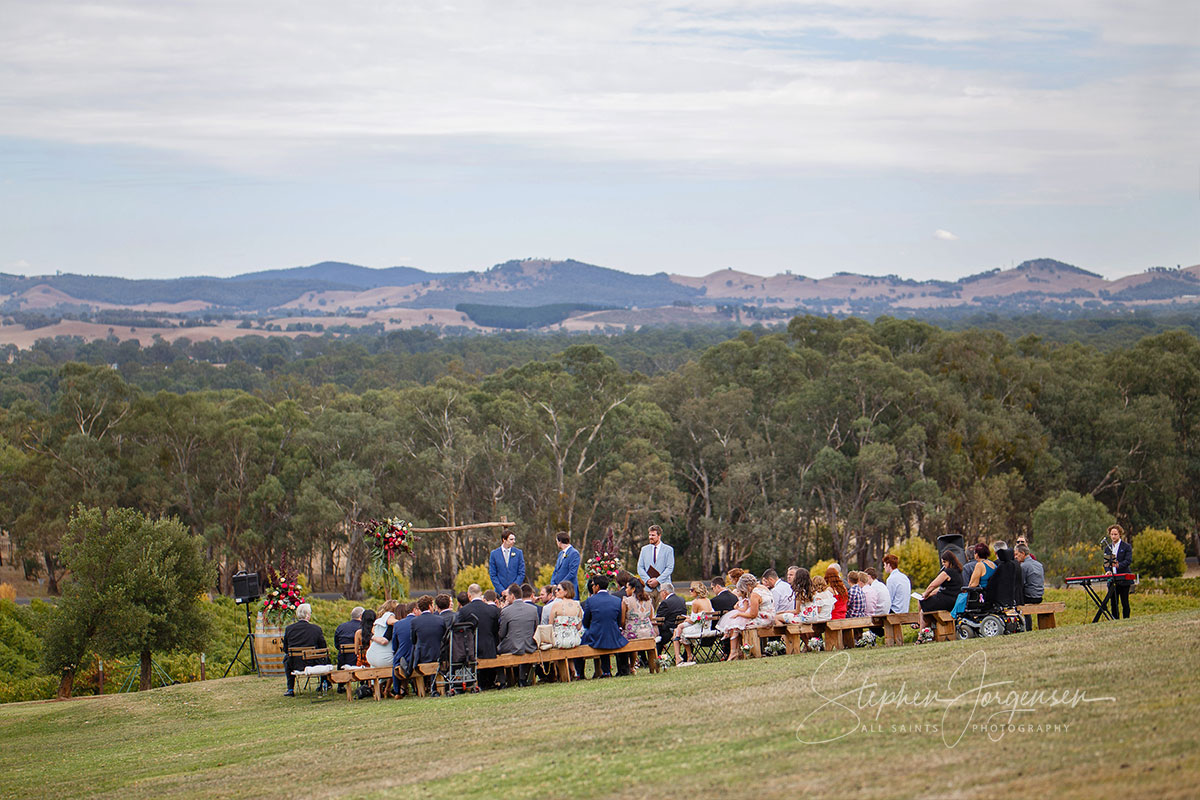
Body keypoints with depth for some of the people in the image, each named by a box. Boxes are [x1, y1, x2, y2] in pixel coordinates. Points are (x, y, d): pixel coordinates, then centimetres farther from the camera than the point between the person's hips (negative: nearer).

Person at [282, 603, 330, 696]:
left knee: (286, 658, 36)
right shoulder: (316, 629, -13)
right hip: (313, 664, -2)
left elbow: (285, 650, 3)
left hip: (294, 665, 2)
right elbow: (323, 648, -4)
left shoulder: (288, 629, -7)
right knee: (326, 657, 28)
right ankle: (325, 683, 38)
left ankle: (290, 689, 33)